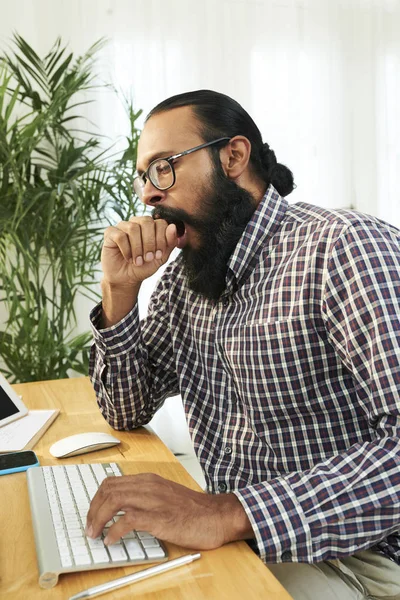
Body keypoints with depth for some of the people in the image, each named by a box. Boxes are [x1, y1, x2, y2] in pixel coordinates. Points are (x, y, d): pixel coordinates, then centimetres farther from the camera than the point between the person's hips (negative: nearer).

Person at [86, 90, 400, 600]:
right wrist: (120, 291, -6)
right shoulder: (185, 275, 5)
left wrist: (230, 515, -35)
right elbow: (128, 412, 8)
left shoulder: (345, 248, -20)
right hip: (231, 536, 7)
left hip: (348, 554, -6)